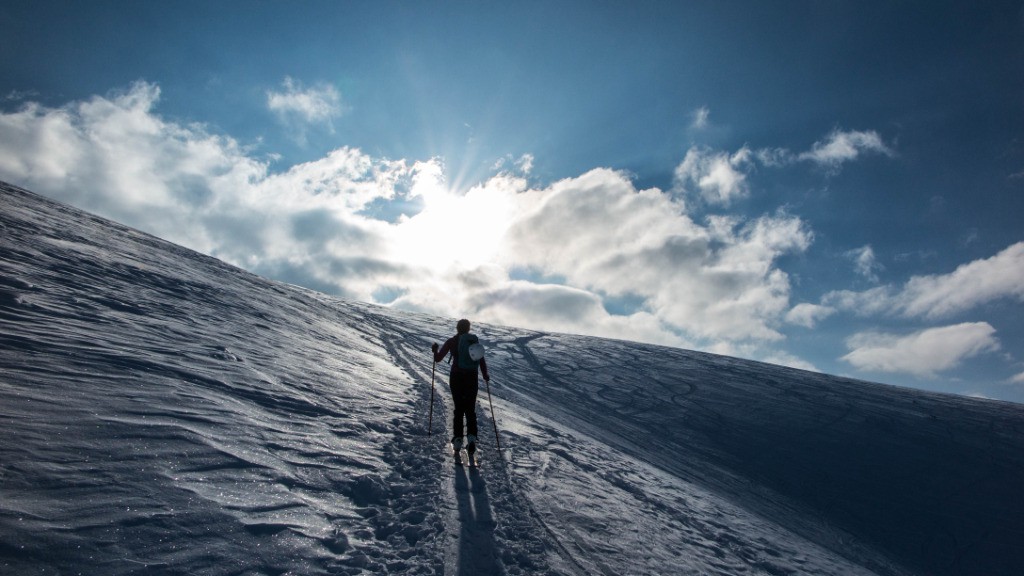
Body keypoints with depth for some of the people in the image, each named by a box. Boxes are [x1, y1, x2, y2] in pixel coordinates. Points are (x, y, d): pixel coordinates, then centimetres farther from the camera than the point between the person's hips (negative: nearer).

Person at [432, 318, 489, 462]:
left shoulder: (451, 341, 0)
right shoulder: (475, 341, 2)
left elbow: (438, 359, 3)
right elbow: (482, 361, -2)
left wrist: (435, 350, 23)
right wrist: (485, 375, 12)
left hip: (456, 378, 0)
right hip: (472, 378, 0)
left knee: (458, 409, 12)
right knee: (470, 410, 10)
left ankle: (457, 440, 3)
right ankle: (471, 437, -10)